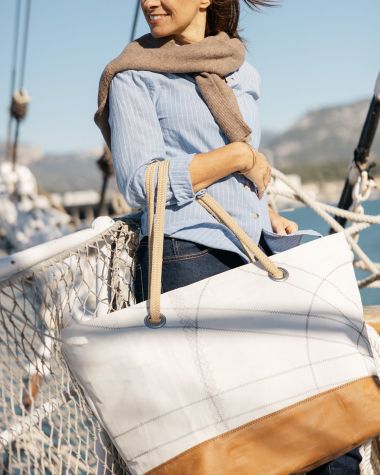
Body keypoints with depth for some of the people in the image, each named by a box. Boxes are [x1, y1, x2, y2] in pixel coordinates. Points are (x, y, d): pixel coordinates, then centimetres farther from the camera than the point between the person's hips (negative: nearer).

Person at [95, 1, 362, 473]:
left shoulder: (244, 74, 18)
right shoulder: (134, 78, 1)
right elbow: (139, 182, -11)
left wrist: (268, 213, 10)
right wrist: (240, 155, -9)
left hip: (261, 255, 6)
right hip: (188, 260, -6)